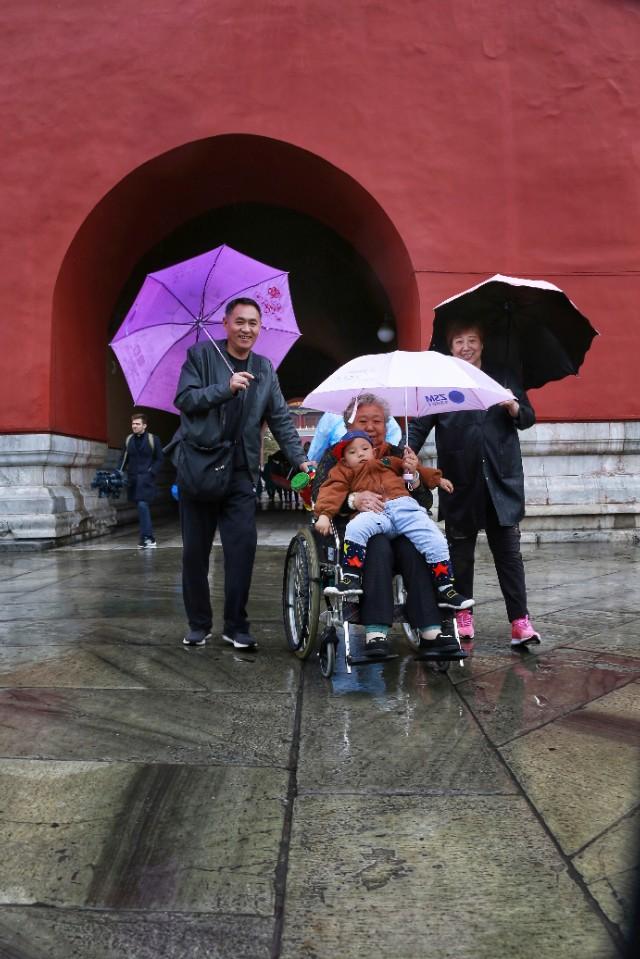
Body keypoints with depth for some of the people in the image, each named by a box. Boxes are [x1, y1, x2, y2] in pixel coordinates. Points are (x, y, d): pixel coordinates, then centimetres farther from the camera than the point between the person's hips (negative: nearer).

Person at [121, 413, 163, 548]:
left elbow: (159, 459, 2)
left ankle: (147, 538, -12)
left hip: (146, 478, -5)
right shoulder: (128, 439, 12)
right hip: (132, 478, 5)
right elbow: (124, 458, 14)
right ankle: (148, 538, 15)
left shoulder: (153, 439, 0)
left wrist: (151, 472, -9)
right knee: (141, 507, 8)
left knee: (142, 505, -16)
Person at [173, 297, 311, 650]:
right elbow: (184, 399, -8)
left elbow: (281, 419, 9)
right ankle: (198, 625, 19)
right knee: (195, 551, 5)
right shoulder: (201, 355, 3)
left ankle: (236, 626, 5)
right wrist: (226, 387, -17)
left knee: (243, 546, -8)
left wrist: (300, 459, -2)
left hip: (240, 472, 2)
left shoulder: (264, 370, 12)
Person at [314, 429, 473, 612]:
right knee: (355, 528, -35)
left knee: (436, 542, -11)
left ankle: (446, 589, 0)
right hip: (374, 512, -3)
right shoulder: (344, 472, 23)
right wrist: (324, 514, -11)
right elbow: (333, 492, 7)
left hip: (405, 507, 3)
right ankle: (350, 579, -30)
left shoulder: (388, 462, 34)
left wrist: (438, 479, 42)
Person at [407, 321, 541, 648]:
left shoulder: (503, 378, 12)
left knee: (508, 550, -1)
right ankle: (462, 616, 20)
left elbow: (529, 418, 12)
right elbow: (420, 425, 3)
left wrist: (514, 408, -10)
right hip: (460, 483, 0)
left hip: (502, 480, 0)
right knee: (460, 550, 8)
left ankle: (520, 621, 2)